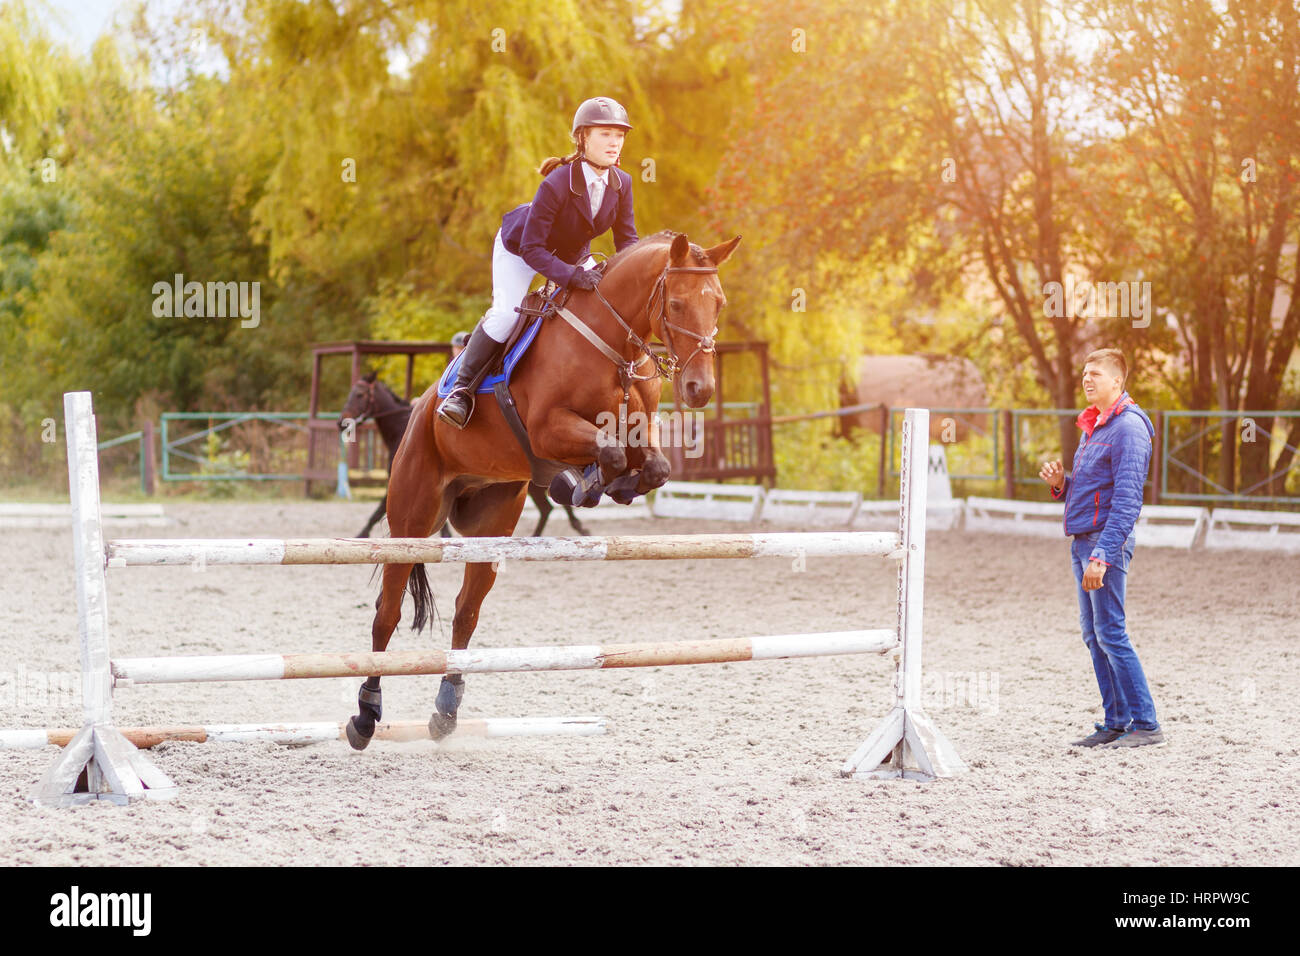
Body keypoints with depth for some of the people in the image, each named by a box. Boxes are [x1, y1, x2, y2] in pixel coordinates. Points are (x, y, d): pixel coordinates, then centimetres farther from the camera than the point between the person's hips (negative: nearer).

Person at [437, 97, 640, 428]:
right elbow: (532, 249, -36)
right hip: (517, 250, -6)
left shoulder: (622, 183, -21)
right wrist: (571, 276, -49)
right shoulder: (556, 185, -38)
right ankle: (462, 388, -7)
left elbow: (627, 240, -11)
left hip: (572, 254, 6)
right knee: (507, 314, -22)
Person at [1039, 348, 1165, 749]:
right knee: (1094, 636, 9)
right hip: (1082, 541, 9)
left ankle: (1146, 725, -6)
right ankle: (1115, 723, 14)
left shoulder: (1129, 427, -12)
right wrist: (1060, 483, 3)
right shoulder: (1092, 427, 18)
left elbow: (1126, 500, -19)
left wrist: (1102, 555, -25)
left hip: (1108, 541, -9)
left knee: (1111, 633, -10)